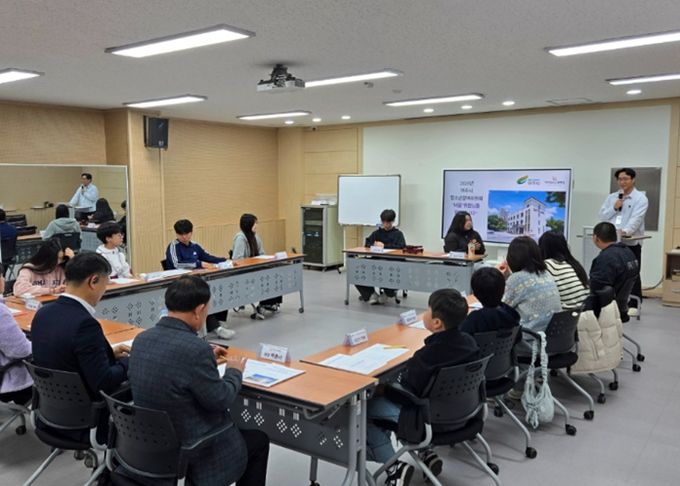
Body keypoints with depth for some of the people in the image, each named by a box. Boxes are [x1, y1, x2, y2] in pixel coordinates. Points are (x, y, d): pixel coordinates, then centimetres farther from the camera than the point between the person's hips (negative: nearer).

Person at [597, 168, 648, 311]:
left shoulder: (640, 198, -1)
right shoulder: (611, 197, 14)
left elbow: (636, 219, -16)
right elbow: (601, 216, 9)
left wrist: (625, 231, -33)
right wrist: (614, 208, -7)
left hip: (631, 243, -4)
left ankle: (633, 305, 9)